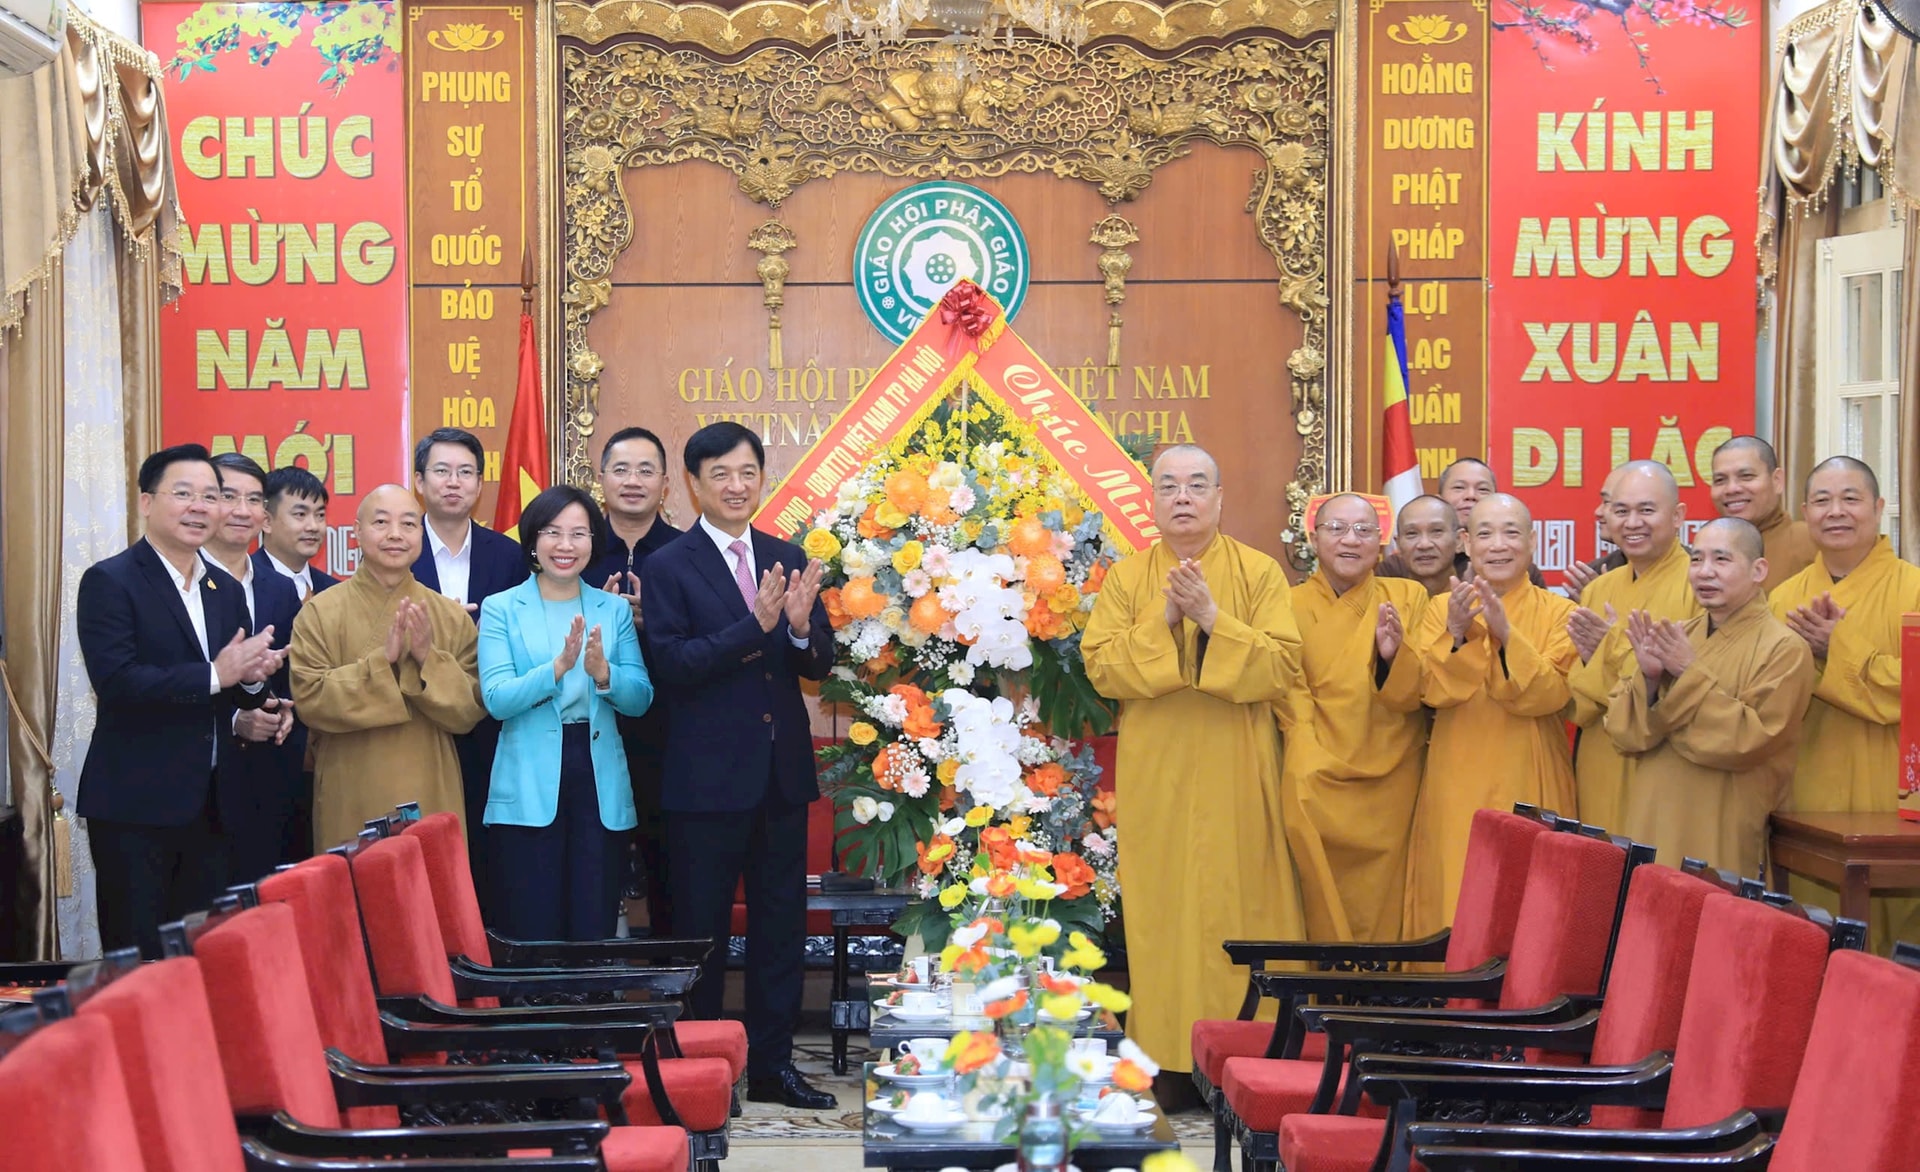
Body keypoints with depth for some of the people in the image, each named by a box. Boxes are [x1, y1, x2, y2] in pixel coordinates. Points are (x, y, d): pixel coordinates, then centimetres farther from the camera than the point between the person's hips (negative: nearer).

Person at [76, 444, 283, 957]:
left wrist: (253, 676, -7)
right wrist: (215, 675, -21)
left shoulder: (226, 589, 14)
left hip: (211, 802, 6)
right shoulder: (109, 582, -7)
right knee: (138, 958, -2)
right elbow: (114, 682, -19)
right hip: (135, 805, -6)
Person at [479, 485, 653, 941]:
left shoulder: (615, 610, 11)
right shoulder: (501, 609, 3)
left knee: (595, 929, 4)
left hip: (600, 785, 2)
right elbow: (496, 699, -10)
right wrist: (558, 667, -23)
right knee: (531, 934, 0)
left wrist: (603, 673, -17)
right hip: (528, 790, -2)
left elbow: (640, 699, 3)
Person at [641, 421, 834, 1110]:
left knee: (781, 924, 11)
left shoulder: (789, 560, 9)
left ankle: (771, 1065, 22)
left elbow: (820, 664, 7)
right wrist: (755, 626, -26)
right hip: (707, 776, -5)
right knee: (701, 930, 4)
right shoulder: (668, 568, -6)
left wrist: (802, 628, -16)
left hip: (783, 771, 5)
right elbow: (669, 664, -17)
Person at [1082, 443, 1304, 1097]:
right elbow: (1101, 667, -3)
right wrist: (1164, 620, -14)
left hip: (1235, 776, -1)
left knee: (1237, 906, -2)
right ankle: (1166, 1060, 5)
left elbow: (1281, 668, -8)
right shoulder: (1126, 578, 8)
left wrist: (1212, 619, -16)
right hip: (1154, 778, 1)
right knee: (1161, 910, 0)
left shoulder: (1259, 573, 3)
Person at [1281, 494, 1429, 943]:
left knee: (1383, 914, 5)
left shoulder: (1407, 598, 4)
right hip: (1319, 788, -1)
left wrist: (1394, 656, -21)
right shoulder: (1291, 605, 0)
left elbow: (1420, 694, 0)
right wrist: (1309, 772, -19)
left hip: (1391, 785, 2)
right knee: (1327, 913, -6)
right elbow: (1291, 700, -4)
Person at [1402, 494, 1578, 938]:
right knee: (1454, 896, 1)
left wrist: (1506, 634, -23)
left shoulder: (1557, 612, 1)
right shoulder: (1440, 609, 6)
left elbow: (1550, 695, -12)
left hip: (1528, 785, -1)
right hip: (1456, 784, 1)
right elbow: (1432, 692, -6)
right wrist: (1457, 634, -21)